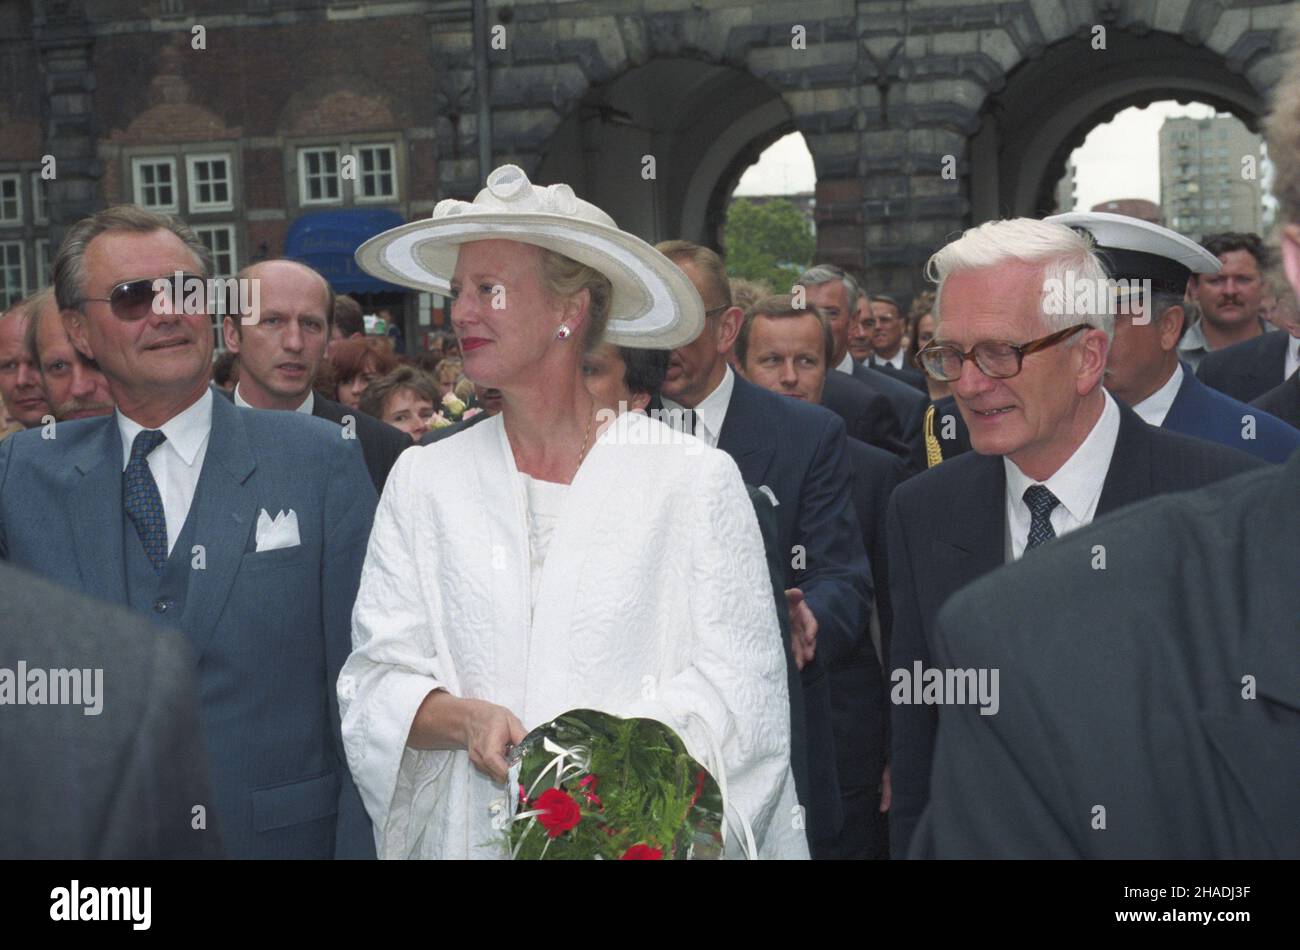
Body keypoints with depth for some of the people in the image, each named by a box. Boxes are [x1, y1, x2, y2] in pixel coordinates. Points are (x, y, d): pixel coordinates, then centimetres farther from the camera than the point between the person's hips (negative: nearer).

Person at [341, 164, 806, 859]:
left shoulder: (695, 481, -2)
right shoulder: (422, 483, 6)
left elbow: (738, 691, -6)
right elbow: (377, 681, 3)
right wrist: (464, 719, -17)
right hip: (470, 833, 2)